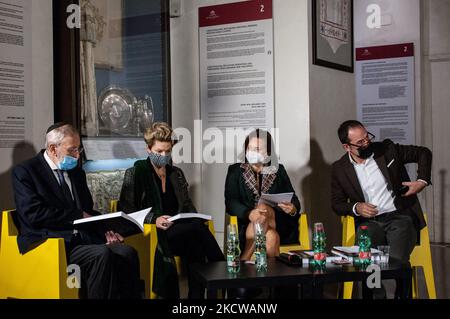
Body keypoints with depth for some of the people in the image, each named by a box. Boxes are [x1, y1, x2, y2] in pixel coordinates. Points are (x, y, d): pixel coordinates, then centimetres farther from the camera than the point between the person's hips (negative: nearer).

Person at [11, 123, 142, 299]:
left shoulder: (76, 171, 20)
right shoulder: (24, 172, -2)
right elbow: (33, 214, -14)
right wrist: (78, 215, -8)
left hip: (82, 238, 6)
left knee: (127, 252, -22)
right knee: (102, 254, -32)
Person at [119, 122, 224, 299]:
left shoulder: (176, 174, 19)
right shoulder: (135, 173, 4)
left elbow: (187, 205, 20)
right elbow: (126, 209, -2)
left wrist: (196, 219, -4)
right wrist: (154, 219, -17)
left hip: (180, 229, 4)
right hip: (152, 232, -4)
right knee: (198, 229, -31)